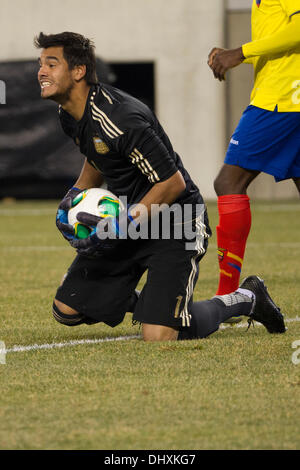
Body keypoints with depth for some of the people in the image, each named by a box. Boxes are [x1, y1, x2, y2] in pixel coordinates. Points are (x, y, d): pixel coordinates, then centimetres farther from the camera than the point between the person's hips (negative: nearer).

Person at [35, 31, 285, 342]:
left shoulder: (119, 120, -29)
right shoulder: (69, 114, 1)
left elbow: (173, 182, -25)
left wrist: (119, 227, -26)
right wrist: (73, 197, 5)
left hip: (175, 222, -8)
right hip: (125, 218, 8)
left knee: (159, 335, -18)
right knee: (67, 310, 1)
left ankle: (245, 300, 8)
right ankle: (136, 301, 29)